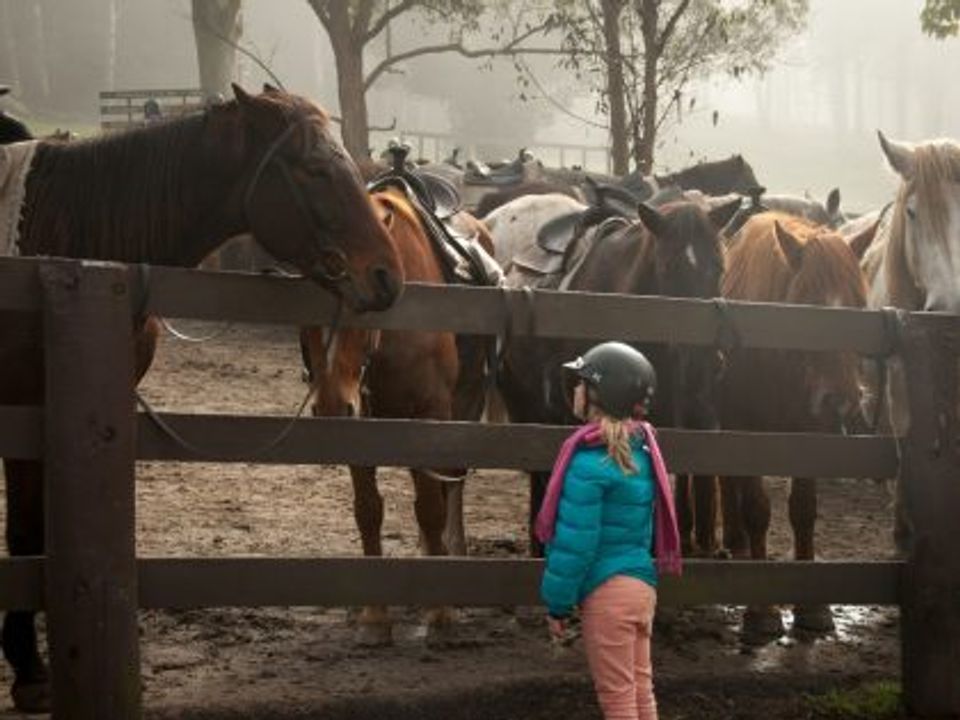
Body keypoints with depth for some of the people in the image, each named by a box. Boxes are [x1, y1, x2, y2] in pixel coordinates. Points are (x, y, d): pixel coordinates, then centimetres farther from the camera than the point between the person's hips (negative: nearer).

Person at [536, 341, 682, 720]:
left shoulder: (590, 461, -18)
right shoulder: (640, 451, 7)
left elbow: (575, 541, -17)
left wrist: (557, 603, -8)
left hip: (606, 592, -8)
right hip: (642, 585, 8)